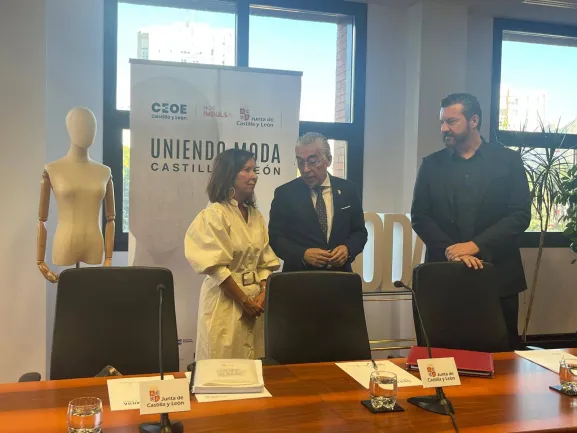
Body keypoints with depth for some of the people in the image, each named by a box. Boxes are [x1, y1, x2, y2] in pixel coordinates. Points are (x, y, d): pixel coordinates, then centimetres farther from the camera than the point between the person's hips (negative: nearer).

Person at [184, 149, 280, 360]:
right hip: (226, 299, -6)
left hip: (256, 298, 6)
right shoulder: (214, 214, -11)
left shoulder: (256, 216, 9)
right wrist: (244, 300, -13)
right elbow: (217, 267, -15)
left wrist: (263, 294, -7)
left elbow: (265, 262, 8)